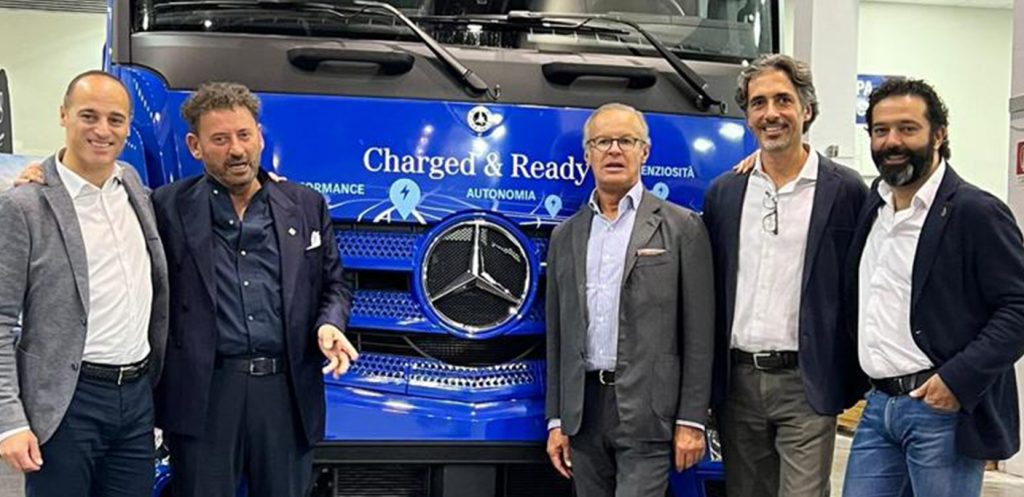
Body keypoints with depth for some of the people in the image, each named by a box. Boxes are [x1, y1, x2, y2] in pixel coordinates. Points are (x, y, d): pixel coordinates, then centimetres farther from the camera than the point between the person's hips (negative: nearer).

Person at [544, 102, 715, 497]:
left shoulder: (682, 227, 0)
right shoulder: (566, 236, 13)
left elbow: (698, 334, -2)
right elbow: (557, 335, 14)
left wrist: (692, 421, -7)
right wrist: (556, 420, 10)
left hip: (647, 411, -4)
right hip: (583, 410, 4)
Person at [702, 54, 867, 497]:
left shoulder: (845, 190, -3)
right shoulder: (723, 192, 8)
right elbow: (710, 288, 11)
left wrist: (853, 379, -3)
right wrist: (710, 380, 8)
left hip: (805, 385, -4)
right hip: (737, 382, 4)